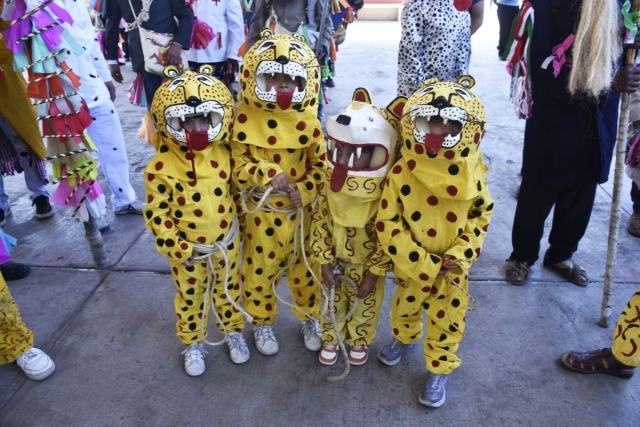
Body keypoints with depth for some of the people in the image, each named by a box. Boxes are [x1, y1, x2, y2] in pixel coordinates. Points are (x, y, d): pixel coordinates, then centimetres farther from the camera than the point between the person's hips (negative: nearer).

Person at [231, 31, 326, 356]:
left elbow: (323, 165, -4)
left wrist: (305, 190, -20)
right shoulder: (246, 120, -9)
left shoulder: (308, 120, -7)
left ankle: (310, 319, 43)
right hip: (263, 214, 0)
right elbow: (238, 167, -9)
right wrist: (266, 173, -27)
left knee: (306, 269, 18)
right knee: (258, 272, 14)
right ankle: (262, 323, 41)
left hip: (303, 212, 1)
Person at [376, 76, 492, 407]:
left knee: (448, 319, 15)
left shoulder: (472, 173, -15)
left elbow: (481, 216, -2)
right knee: (406, 306, 25)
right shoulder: (402, 172, -23)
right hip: (412, 265, -1)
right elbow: (387, 224, -20)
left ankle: (440, 369, 40)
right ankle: (403, 338, 58)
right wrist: (421, 263, -21)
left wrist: (461, 254, -15)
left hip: (453, 267, 1)